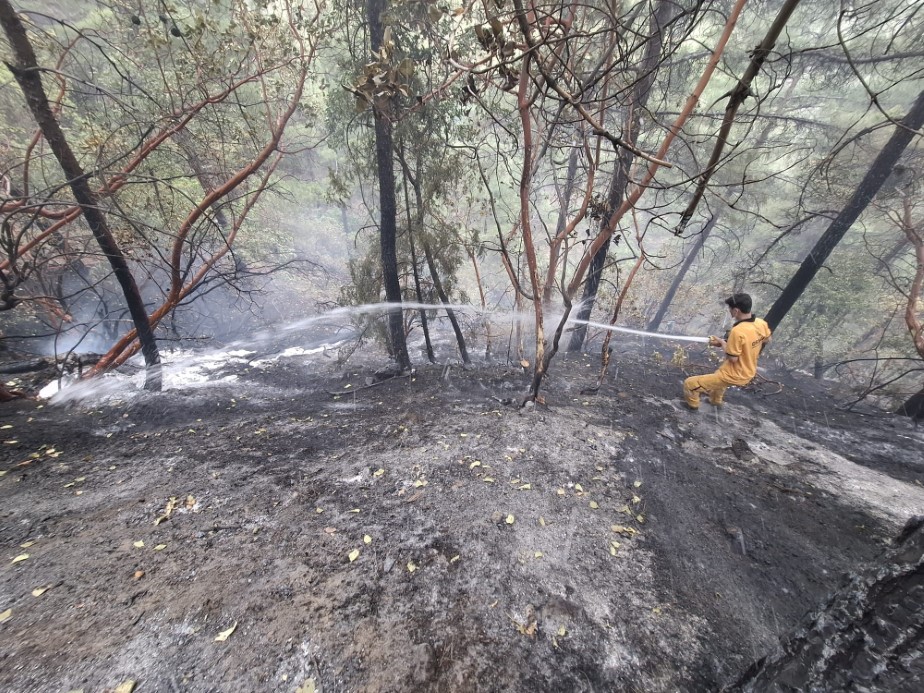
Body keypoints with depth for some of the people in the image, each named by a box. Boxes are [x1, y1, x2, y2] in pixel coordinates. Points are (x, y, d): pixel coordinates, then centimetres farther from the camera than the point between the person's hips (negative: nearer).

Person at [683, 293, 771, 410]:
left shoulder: (738, 331, -32)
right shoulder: (762, 323, -5)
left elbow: (732, 358, -24)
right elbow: (766, 339, 18)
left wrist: (722, 343, -11)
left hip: (734, 376, -9)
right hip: (749, 373, 9)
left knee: (689, 383, -3)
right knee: (719, 374, 41)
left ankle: (693, 404, 26)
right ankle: (716, 400, 64)